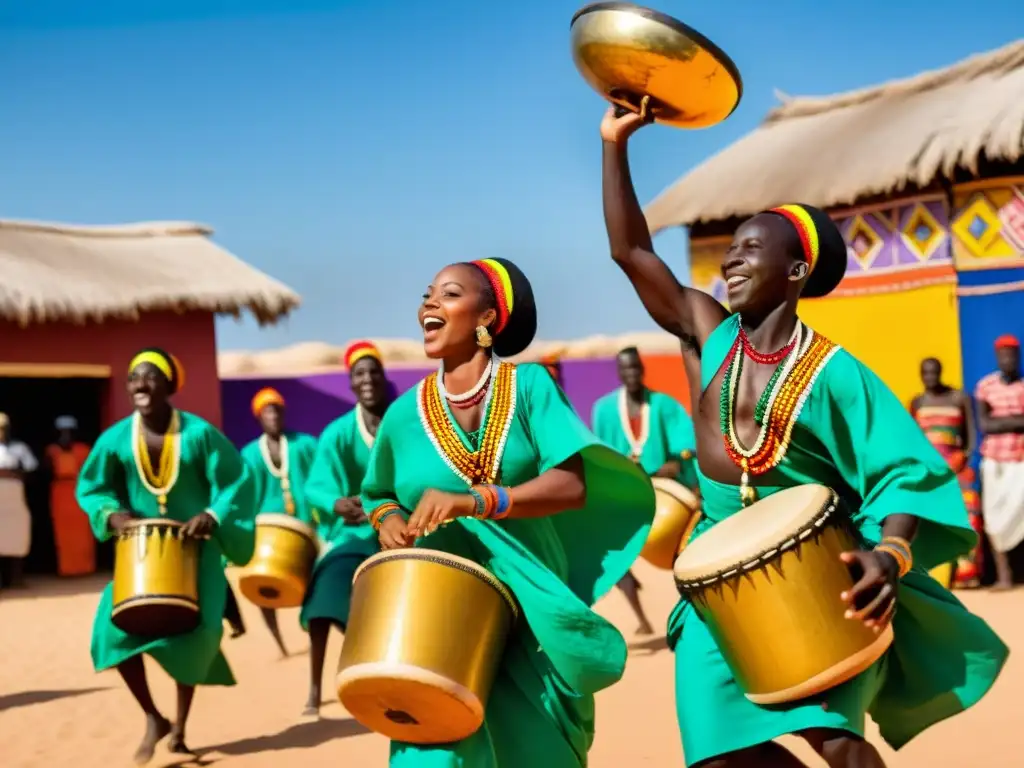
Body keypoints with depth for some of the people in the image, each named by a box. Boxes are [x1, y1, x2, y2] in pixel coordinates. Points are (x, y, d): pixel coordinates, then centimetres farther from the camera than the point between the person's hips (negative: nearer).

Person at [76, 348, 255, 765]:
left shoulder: (199, 433, -13)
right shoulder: (116, 438, -8)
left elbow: (237, 481, -8)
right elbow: (90, 487, 3)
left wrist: (213, 516, -22)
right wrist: (112, 513, -15)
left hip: (195, 548, -2)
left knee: (192, 632, -5)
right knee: (116, 629, -13)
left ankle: (179, 727, 16)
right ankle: (153, 718, 7)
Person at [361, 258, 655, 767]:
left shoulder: (529, 386, -3)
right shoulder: (405, 414, 2)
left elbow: (573, 485, -16)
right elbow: (377, 494, 19)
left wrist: (474, 501, -27)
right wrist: (387, 518, -4)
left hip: (529, 609, 0)